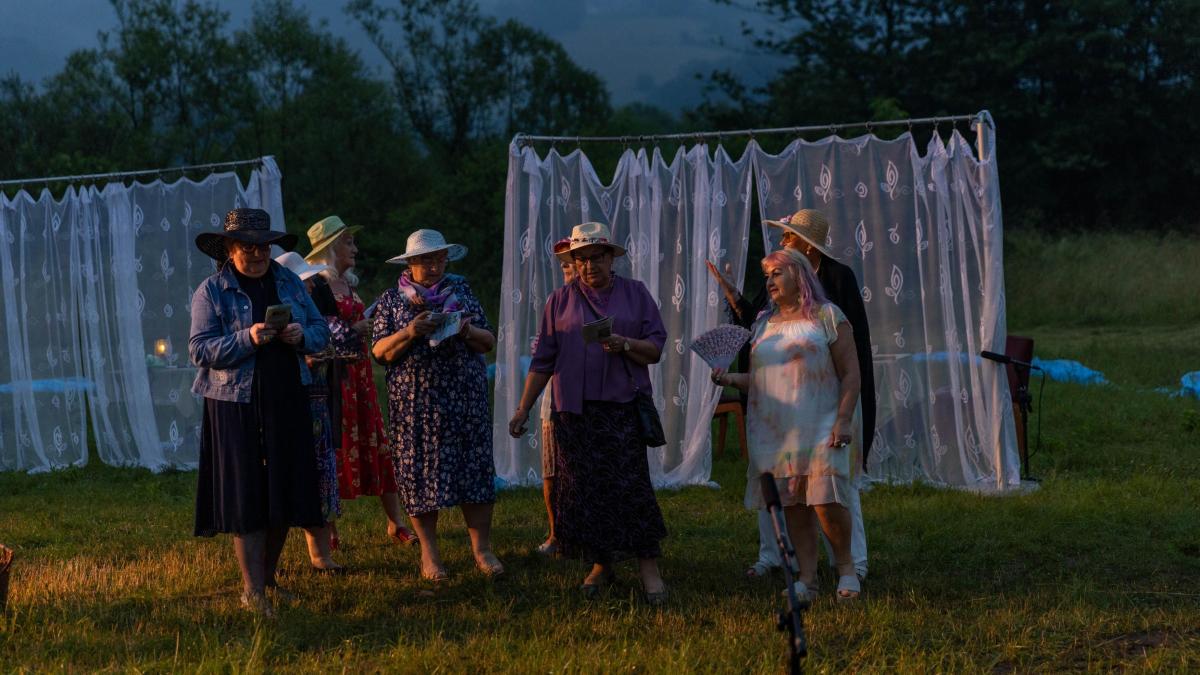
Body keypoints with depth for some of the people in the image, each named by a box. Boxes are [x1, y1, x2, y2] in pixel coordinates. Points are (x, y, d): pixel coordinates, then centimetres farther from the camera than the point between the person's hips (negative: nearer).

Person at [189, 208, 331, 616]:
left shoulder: (288, 282, 10)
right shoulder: (212, 291, -4)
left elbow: (321, 331, 12)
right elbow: (199, 350, -11)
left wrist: (302, 335, -11)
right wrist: (247, 338, -24)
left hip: (287, 403, 5)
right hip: (236, 406, -5)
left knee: (284, 491, 8)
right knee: (246, 497, -4)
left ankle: (268, 577, 23)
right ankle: (251, 590, 0)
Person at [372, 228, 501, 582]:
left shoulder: (461, 291, 11)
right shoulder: (391, 300, 6)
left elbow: (489, 342, 10)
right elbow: (380, 352, 0)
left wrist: (468, 331, -12)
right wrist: (409, 333, -16)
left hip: (465, 399, 1)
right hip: (415, 402, -1)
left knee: (475, 469, -2)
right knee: (420, 473, -1)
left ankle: (482, 549, 4)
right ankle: (429, 554, 9)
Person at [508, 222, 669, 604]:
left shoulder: (635, 295, 8)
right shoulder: (560, 301, 10)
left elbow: (655, 349, 4)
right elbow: (543, 361, 10)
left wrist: (625, 345, -16)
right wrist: (523, 410, 6)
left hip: (623, 409, -2)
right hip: (575, 411, 2)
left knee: (630, 486, -9)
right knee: (584, 489, 2)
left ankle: (649, 569, -4)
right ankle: (601, 565, 14)